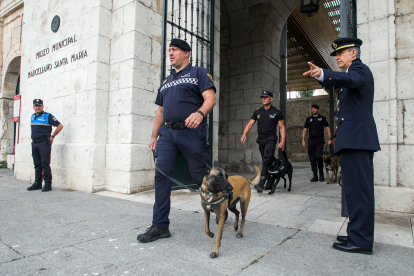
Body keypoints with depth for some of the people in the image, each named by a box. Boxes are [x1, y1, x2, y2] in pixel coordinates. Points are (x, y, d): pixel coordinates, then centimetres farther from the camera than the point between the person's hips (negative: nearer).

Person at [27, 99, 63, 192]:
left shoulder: (48, 116, -5)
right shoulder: (32, 117, 17)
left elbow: (60, 126, -8)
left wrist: (52, 137, -5)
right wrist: (34, 138, 16)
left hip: (44, 143, -7)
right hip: (34, 143, 7)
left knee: (45, 164, -7)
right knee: (37, 164, 11)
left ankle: (48, 184, -2)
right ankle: (37, 183, 18)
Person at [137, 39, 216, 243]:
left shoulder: (198, 73, 6)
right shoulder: (166, 82, 25)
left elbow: (210, 98, -8)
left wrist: (200, 113, -29)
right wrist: (154, 136, 19)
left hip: (191, 132, -6)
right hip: (168, 133, 6)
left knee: (201, 176, -1)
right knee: (161, 174, -4)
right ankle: (160, 226, 5)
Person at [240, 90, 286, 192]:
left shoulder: (277, 112, 0)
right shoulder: (257, 112, 10)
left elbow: (282, 127, 1)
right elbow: (249, 124, 5)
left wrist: (282, 141, -10)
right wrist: (244, 135, -12)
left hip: (271, 139, -5)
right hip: (260, 139, 5)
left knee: (266, 160, -18)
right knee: (265, 162, 11)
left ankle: (261, 184, -23)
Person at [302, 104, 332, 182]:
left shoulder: (322, 118, 9)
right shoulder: (309, 119, 15)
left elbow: (328, 128, 7)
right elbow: (304, 130, 11)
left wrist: (330, 138, -4)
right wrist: (303, 140, 1)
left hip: (319, 140, -3)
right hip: (311, 141, 3)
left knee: (318, 156, -18)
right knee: (312, 158, 1)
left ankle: (321, 172, 4)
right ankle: (315, 176, 10)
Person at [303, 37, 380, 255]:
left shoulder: (359, 69, -5)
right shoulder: (354, 72, 26)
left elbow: (349, 80, -31)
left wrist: (322, 74, -46)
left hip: (357, 139, -11)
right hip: (355, 140, 11)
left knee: (358, 189, -8)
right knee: (356, 189, 14)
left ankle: (361, 241, 0)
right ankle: (358, 234, 24)